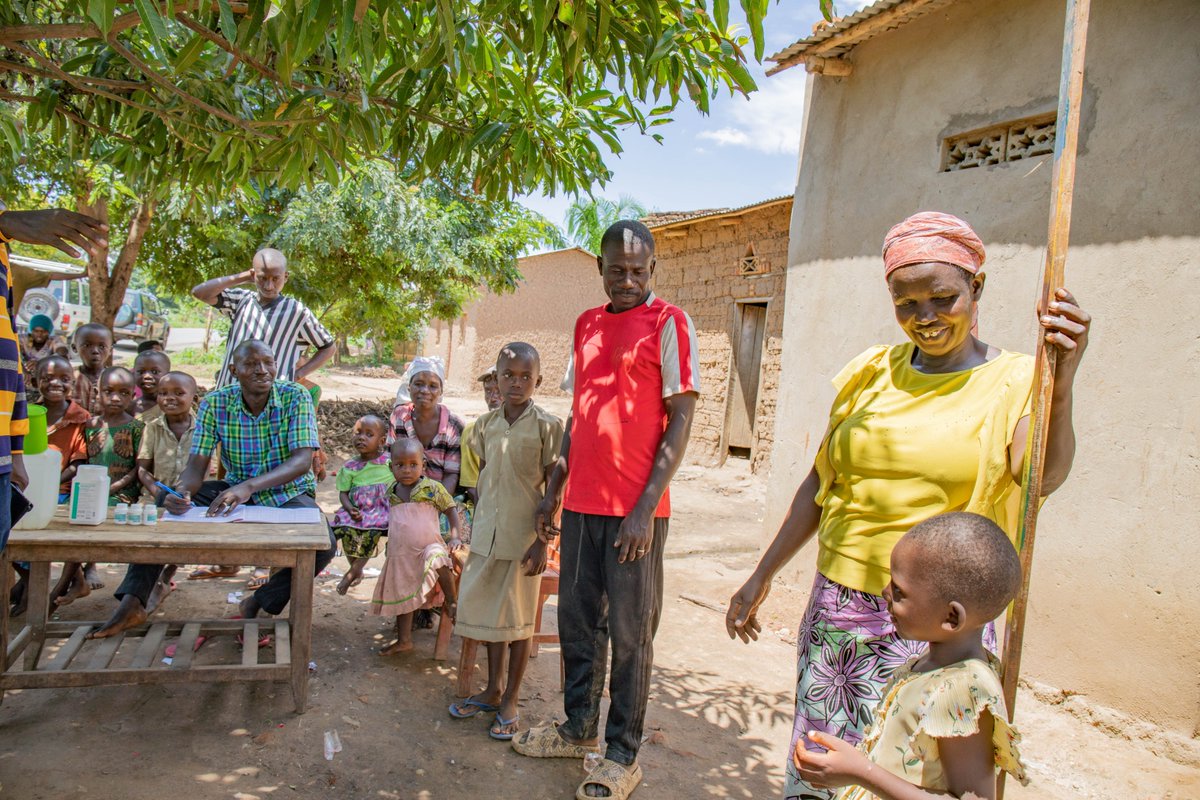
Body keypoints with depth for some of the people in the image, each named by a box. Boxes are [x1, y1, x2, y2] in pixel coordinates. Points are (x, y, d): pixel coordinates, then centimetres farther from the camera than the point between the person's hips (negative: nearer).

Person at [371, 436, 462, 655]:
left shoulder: (432, 488, -7)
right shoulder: (391, 493, 6)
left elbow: (450, 510, -1)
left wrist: (454, 536, -11)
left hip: (428, 548, -5)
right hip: (400, 554, 5)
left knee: (439, 561, -37)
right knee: (402, 595, 13)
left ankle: (452, 602, -17)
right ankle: (404, 640, 28)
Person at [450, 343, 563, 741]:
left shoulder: (547, 426, -9)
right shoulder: (486, 424, 5)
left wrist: (542, 540, -13)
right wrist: (479, 526, 14)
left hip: (524, 537, -5)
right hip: (487, 535, 5)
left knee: (519, 618, 7)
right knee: (489, 611, 15)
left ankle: (511, 700, 22)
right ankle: (493, 689, 33)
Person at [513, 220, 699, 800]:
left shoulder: (667, 323, -5)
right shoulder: (585, 325, 13)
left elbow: (681, 420, -9)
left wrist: (646, 507, -14)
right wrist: (553, 489, 15)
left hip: (635, 511, -6)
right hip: (581, 504, 6)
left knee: (630, 633, 5)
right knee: (577, 622, 15)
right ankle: (579, 730, 33)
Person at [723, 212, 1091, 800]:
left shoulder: (1014, 382, -2)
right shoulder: (872, 373, 6)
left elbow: (1041, 477, -21)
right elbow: (820, 484, 11)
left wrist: (1061, 383, -38)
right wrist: (762, 576, 12)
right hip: (835, 610, 3)